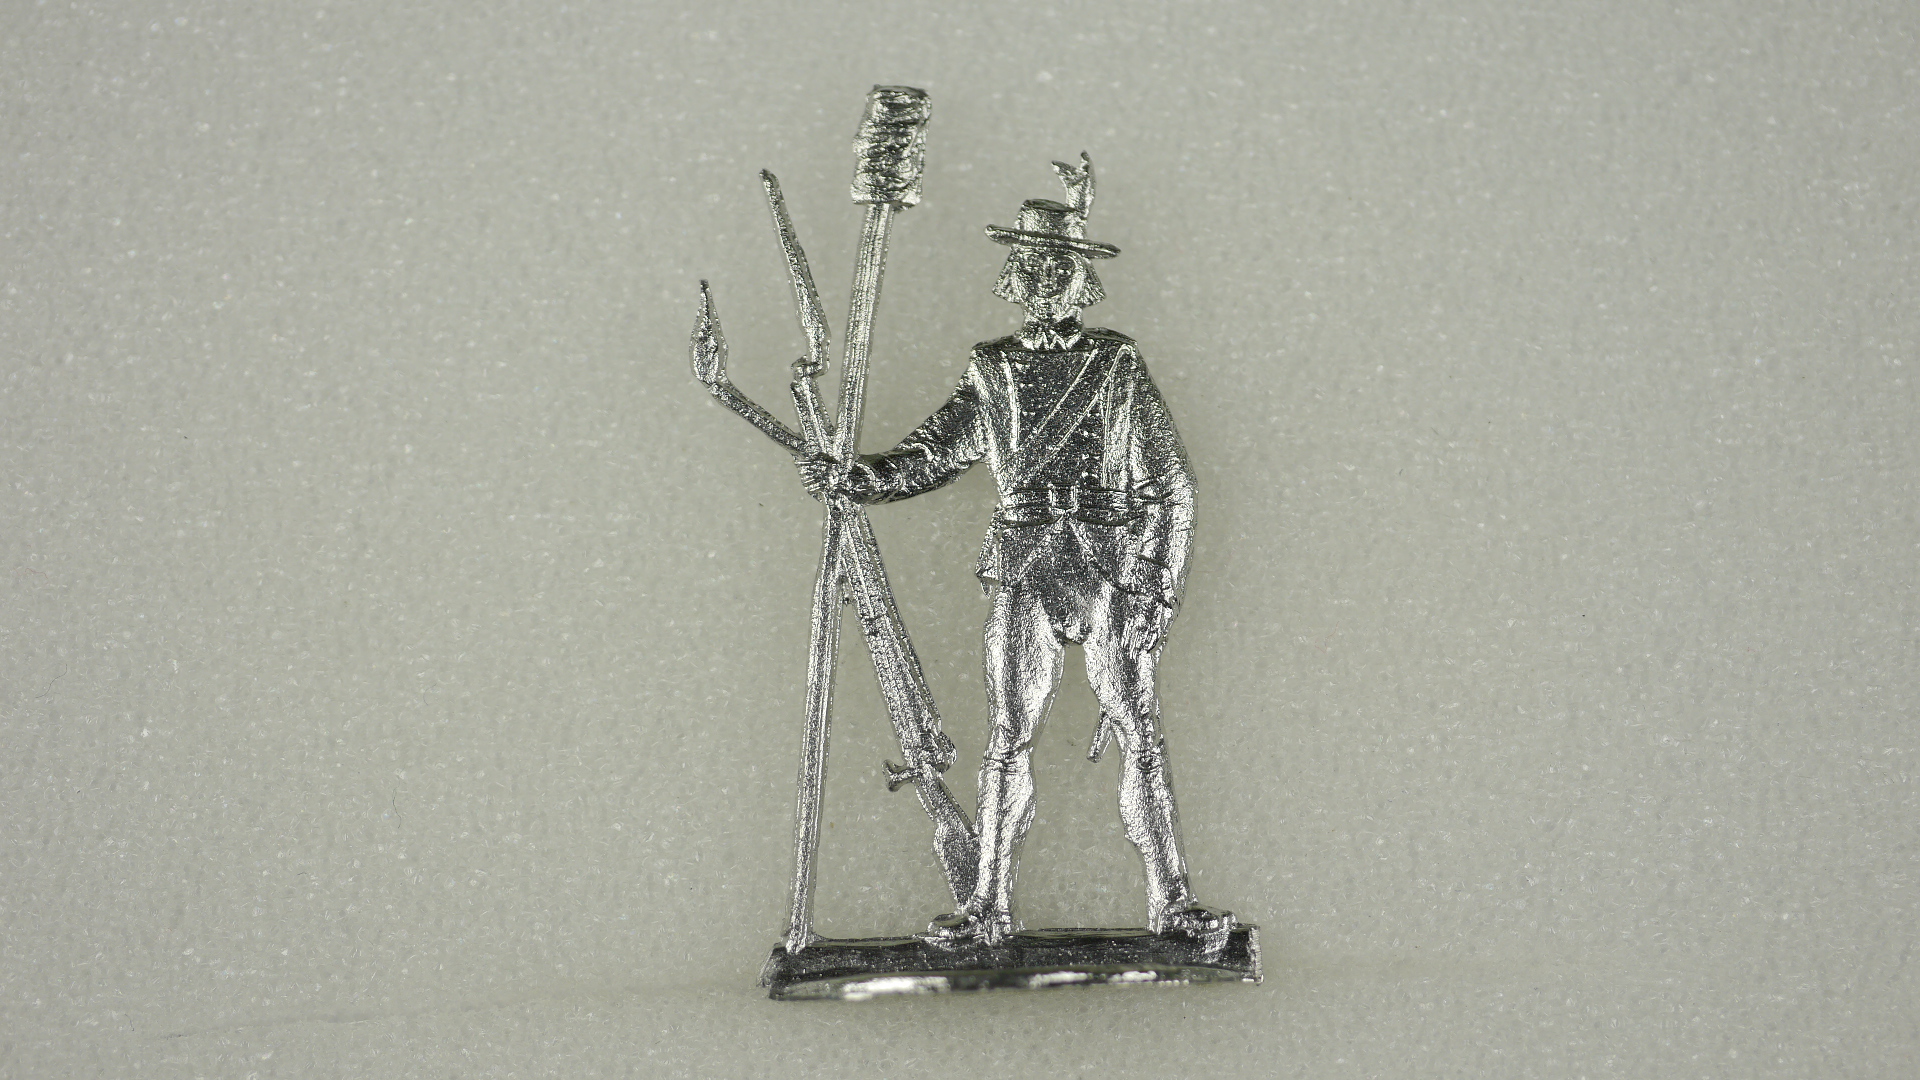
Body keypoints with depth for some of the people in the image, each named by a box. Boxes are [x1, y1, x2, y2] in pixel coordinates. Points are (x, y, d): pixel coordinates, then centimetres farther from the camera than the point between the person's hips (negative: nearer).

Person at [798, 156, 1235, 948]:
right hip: (1022, 571, 2)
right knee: (1008, 740, 3)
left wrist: (1159, 587, -4)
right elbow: (926, 459, 13)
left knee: (1137, 735, -3)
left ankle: (1170, 901, 5)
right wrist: (846, 479, -1)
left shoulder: (1117, 365, 3)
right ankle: (989, 906, 10)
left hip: (1111, 570, -2)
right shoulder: (992, 372, 10)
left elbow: (1172, 486, 2)